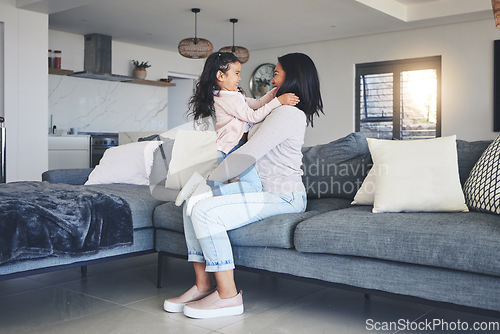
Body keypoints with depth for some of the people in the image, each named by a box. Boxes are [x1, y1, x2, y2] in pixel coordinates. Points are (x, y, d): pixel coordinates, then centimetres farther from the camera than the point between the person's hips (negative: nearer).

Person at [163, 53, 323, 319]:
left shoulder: (286, 113, -17)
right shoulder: (281, 109, 17)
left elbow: (246, 156, -22)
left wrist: (210, 179, -11)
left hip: (282, 197, -11)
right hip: (266, 191, 11)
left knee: (205, 211, -26)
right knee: (192, 204, 0)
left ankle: (228, 296, -17)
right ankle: (203, 285, -2)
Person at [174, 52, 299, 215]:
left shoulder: (235, 95, 17)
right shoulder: (228, 98, -15)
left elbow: (257, 104, 20)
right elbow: (253, 116, -18)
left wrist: (275, 92, 9)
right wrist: (278, 101, -19)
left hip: (227, 149, 11)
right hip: (232, 149, -11)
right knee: (254, 186, -20)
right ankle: (206, 193, -25)